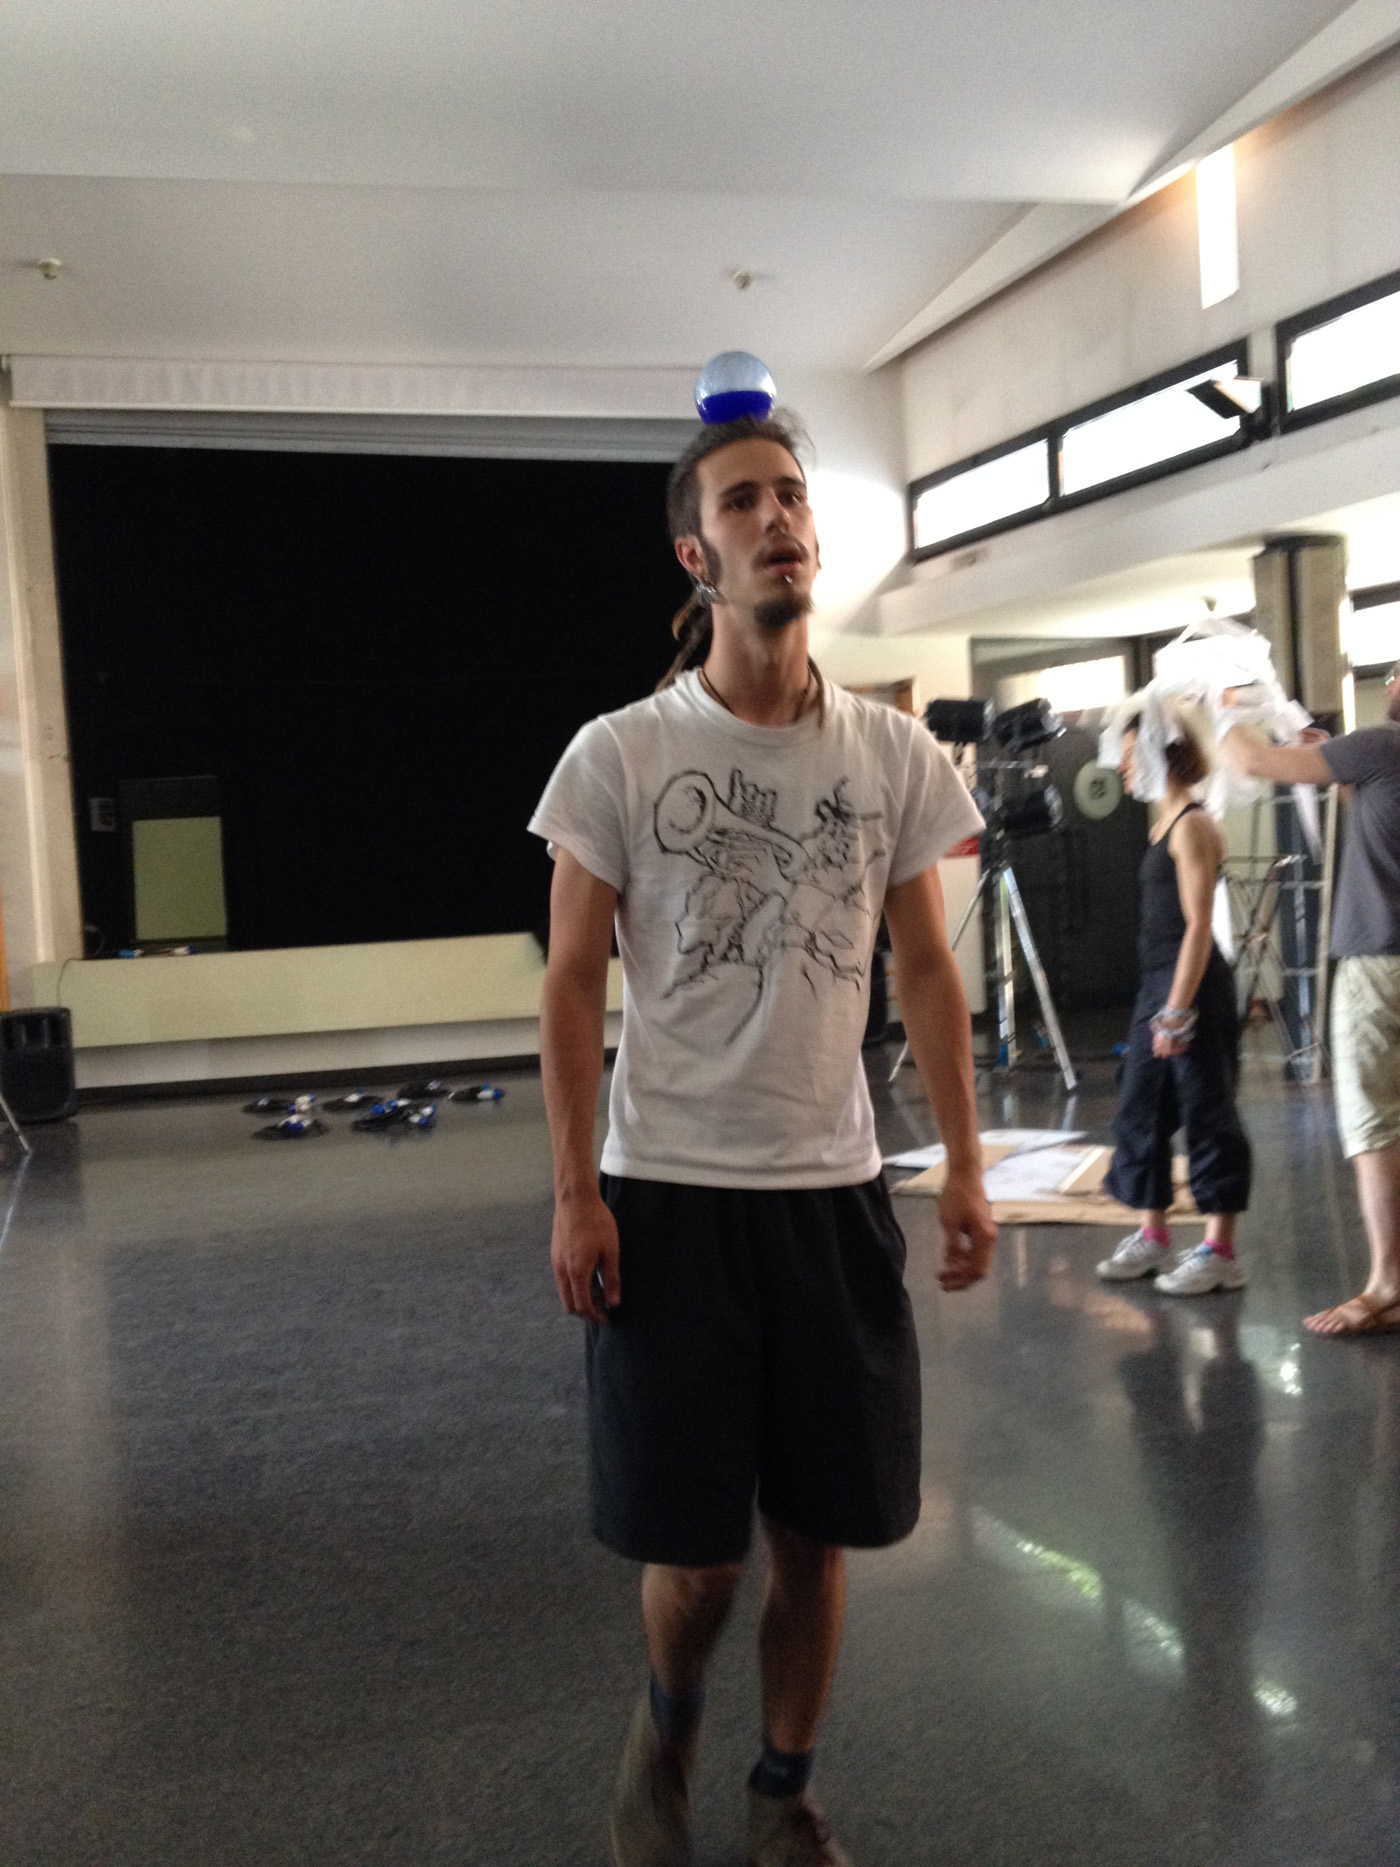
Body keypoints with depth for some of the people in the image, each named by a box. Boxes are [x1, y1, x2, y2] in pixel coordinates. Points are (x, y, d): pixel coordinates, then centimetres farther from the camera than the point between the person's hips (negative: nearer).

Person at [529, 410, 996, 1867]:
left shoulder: (895, 755, 3)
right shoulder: (619, 755, -4)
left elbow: (923, 967, 8)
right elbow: (571, 982, -3)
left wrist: (965, 1166, 3)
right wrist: (573, 1191, -8)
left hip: (834, 1191, 3)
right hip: (667, 1193, -2)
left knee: (816, 1529, 10)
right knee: (690, 1547, 4)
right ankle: (666, 1718, 39)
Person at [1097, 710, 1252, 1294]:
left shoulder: (1193, 826, -14)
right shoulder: (1165, 821, 14)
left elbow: (1198, 926, -19)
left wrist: (1177, 1011, -22)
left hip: (1194, 986, -10)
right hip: (1158, 984, 10)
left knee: (1206, 1112, -2)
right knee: (1140, 1108, 12)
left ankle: (1220, 1251, 7)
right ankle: (1153, 1236, 22)